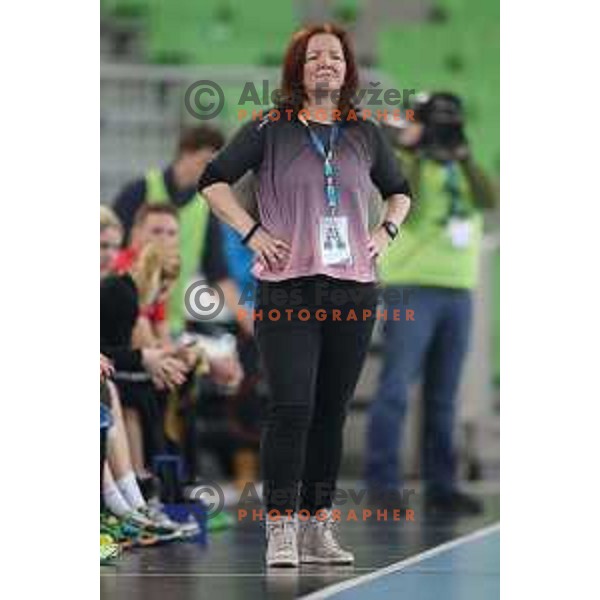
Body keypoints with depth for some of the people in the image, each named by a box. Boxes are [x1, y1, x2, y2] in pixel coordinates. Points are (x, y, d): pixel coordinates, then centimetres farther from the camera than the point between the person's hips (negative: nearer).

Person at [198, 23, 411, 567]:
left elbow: (399, 191, 28)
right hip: (287, 286, -4)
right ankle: (281, 531, -9)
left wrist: (386, 232, 11)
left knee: (332, 411, 7)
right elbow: (214, 181, 5)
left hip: (353, 288, 4)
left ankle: (318, 528, 14)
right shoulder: (269, 130, 2)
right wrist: (252, 232, -4)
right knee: (291, 406, -12)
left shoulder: (366, 135, 12)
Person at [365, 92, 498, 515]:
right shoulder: (401, 162, 0)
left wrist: (464, 157, -8)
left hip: (458, 292, 6)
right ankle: (383, 483, -11)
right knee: (396, 389, -11)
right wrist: (416, 155, -13)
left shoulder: (463, 169, 17)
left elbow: (488, 201, -1)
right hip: (412, 289, -6)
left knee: (443, 397, 8)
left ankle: (441, 485, 12)